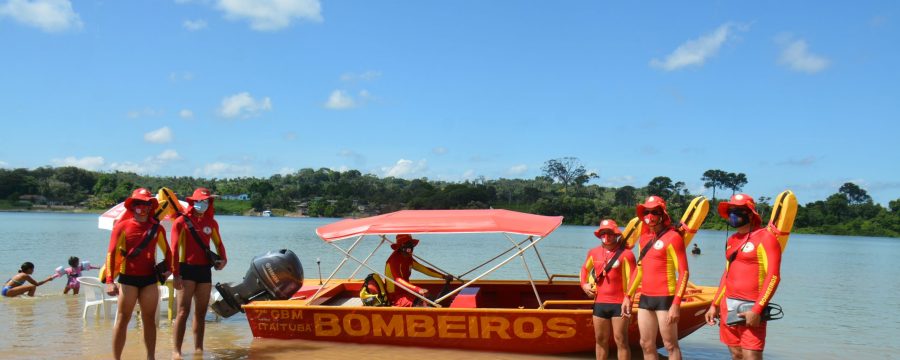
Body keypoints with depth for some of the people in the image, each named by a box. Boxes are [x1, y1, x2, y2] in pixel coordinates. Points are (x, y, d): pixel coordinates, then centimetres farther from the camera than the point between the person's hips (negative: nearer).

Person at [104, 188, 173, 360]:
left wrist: (167, 268, 1)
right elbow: (112, 253, -8)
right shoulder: (122, 226, -4)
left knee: (149, 320, 8)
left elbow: (167, 250, 16)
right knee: (123, 319, 0)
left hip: (150, 278, 3)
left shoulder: (157, 228, 6)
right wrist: (110, 281, -16)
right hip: (128, 279, -3)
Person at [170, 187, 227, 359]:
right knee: (183, 311, -8)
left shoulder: (211, 223, 9)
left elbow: (218, 243, 19)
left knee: (201, 312, 11)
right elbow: (174, 249, -10)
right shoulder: (182, 221, -6)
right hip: (187, 269, -5)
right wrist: (175, 274, -17)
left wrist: (223, 258, -2)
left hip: (205, 270, 5)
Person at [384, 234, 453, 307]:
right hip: (395, 296, -9)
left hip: (404, 292, 9)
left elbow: (424, 269, 13)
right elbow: (398, 280, -29)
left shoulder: (408, 259, 11)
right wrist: (418, 290, -39)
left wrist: (444, 276, 1)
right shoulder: (394, 260, -17)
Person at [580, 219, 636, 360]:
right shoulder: (594, 252, 9)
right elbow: (585, 269, 27)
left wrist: (628, 300, -22)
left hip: (619, 304, -5)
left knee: (620, 340, -4)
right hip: (599, 303, 5)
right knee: (600, 339, 14)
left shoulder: (625, 254, -7)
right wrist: (584, 284, 10)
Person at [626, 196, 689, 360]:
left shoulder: (672, 237, -9)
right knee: (646, 345, 12)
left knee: (671, 346, -3)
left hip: (665, 298, -8)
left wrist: (676, 304, -20)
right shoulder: (644, 238, 13)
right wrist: (628, 296, 20)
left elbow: (683, 272, -14)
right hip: (645, 298, 8)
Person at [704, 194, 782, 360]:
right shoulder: (731, 240, 15)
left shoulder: (765, 237, -8)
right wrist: (714, 305, 19)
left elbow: (773, 277, -14)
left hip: (750, 307, -7)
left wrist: (757, 310, -20)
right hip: (728, 306, 8)